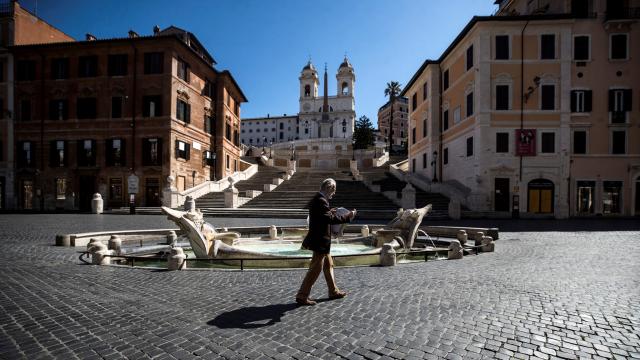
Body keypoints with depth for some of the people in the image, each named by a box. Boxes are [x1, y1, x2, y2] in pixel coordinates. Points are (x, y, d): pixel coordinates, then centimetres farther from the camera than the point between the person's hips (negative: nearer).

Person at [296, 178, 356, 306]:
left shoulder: (316, 199, 10)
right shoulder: (321, 201, -21)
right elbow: (330, 219, -27)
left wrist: (330, 213, 14)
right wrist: (348, 216, -19)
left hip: (320, 240, 11)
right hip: (320, 241, -11)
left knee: (328, 265, 20)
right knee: (315, 269, -1)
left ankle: (334, 291, 33)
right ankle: (302, 296, 8)